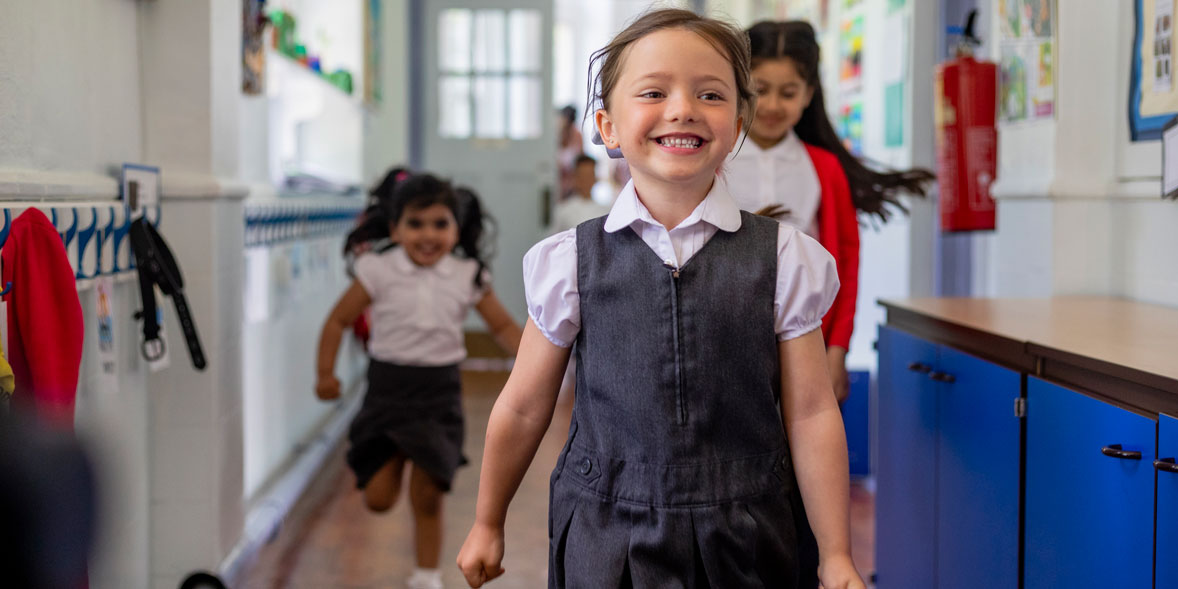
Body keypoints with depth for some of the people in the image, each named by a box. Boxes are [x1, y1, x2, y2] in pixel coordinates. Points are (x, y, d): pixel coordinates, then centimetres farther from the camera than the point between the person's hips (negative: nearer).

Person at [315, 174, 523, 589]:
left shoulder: (468, 277, -2)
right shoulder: (379, 271, -7)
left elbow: (503, 326, 5)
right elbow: (339, 320, 0)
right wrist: (326, 373, -8)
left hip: (439, 394, 1)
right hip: (388, 389, 0)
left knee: (427, 498, 4)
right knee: (378, 499, 0)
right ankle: (389, 467, 37)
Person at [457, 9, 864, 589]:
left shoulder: (783, 258, -4)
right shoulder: (571, 260, -4)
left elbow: (810, 413, -2)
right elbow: (523, 409, 5)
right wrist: (487, 524, 14)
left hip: (743, 542, 0)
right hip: (603, 541, 0)